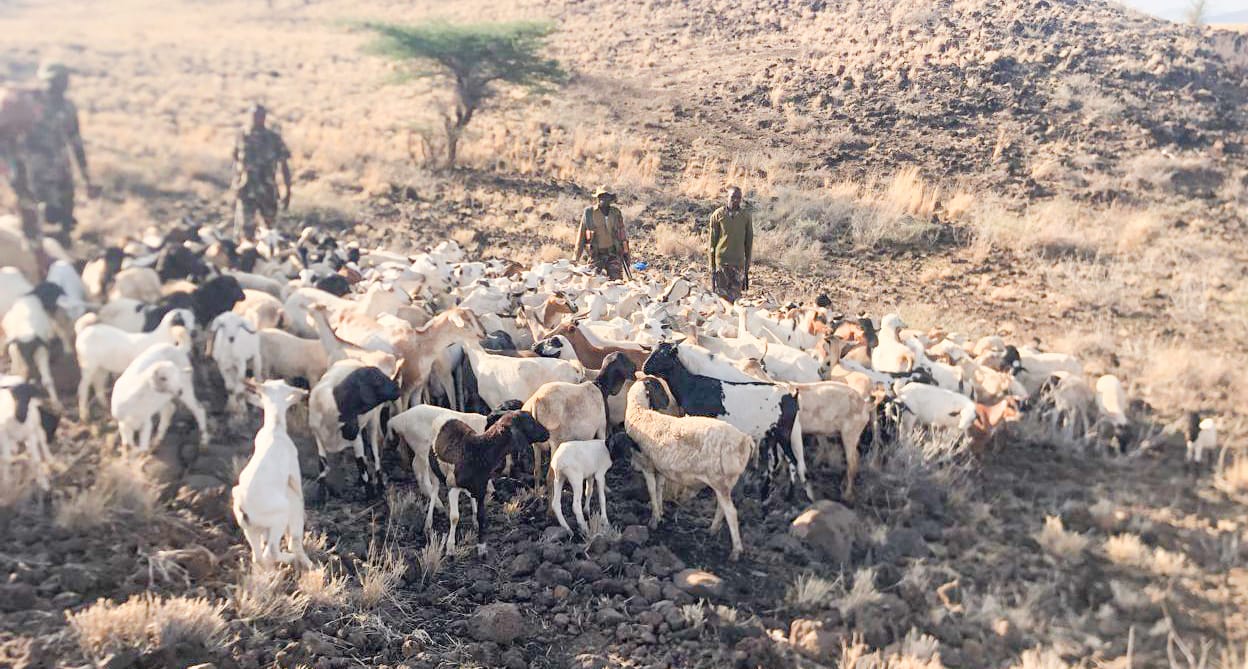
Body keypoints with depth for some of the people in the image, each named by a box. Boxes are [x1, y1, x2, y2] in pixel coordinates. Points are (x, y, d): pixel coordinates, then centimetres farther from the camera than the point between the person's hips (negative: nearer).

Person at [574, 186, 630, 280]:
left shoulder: (616, 212, 6)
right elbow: (581, 234, 4)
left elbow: (622, 233, 14)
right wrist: (576, 257, 3)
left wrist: (625, 254, 12)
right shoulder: (589, 213, -1)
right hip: (596, 254, -1)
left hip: (613, 253, 1)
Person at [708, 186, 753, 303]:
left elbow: (749, 241, 10)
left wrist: (747, 263, 8)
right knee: (721, 294, -2)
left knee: (735, 296, 0)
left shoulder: (746, 215, 4)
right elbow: (712, 240, 2)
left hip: (739, 262, 1)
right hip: (721, 261, -1)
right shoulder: (718, 214, -1)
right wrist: (712, 265, 0)